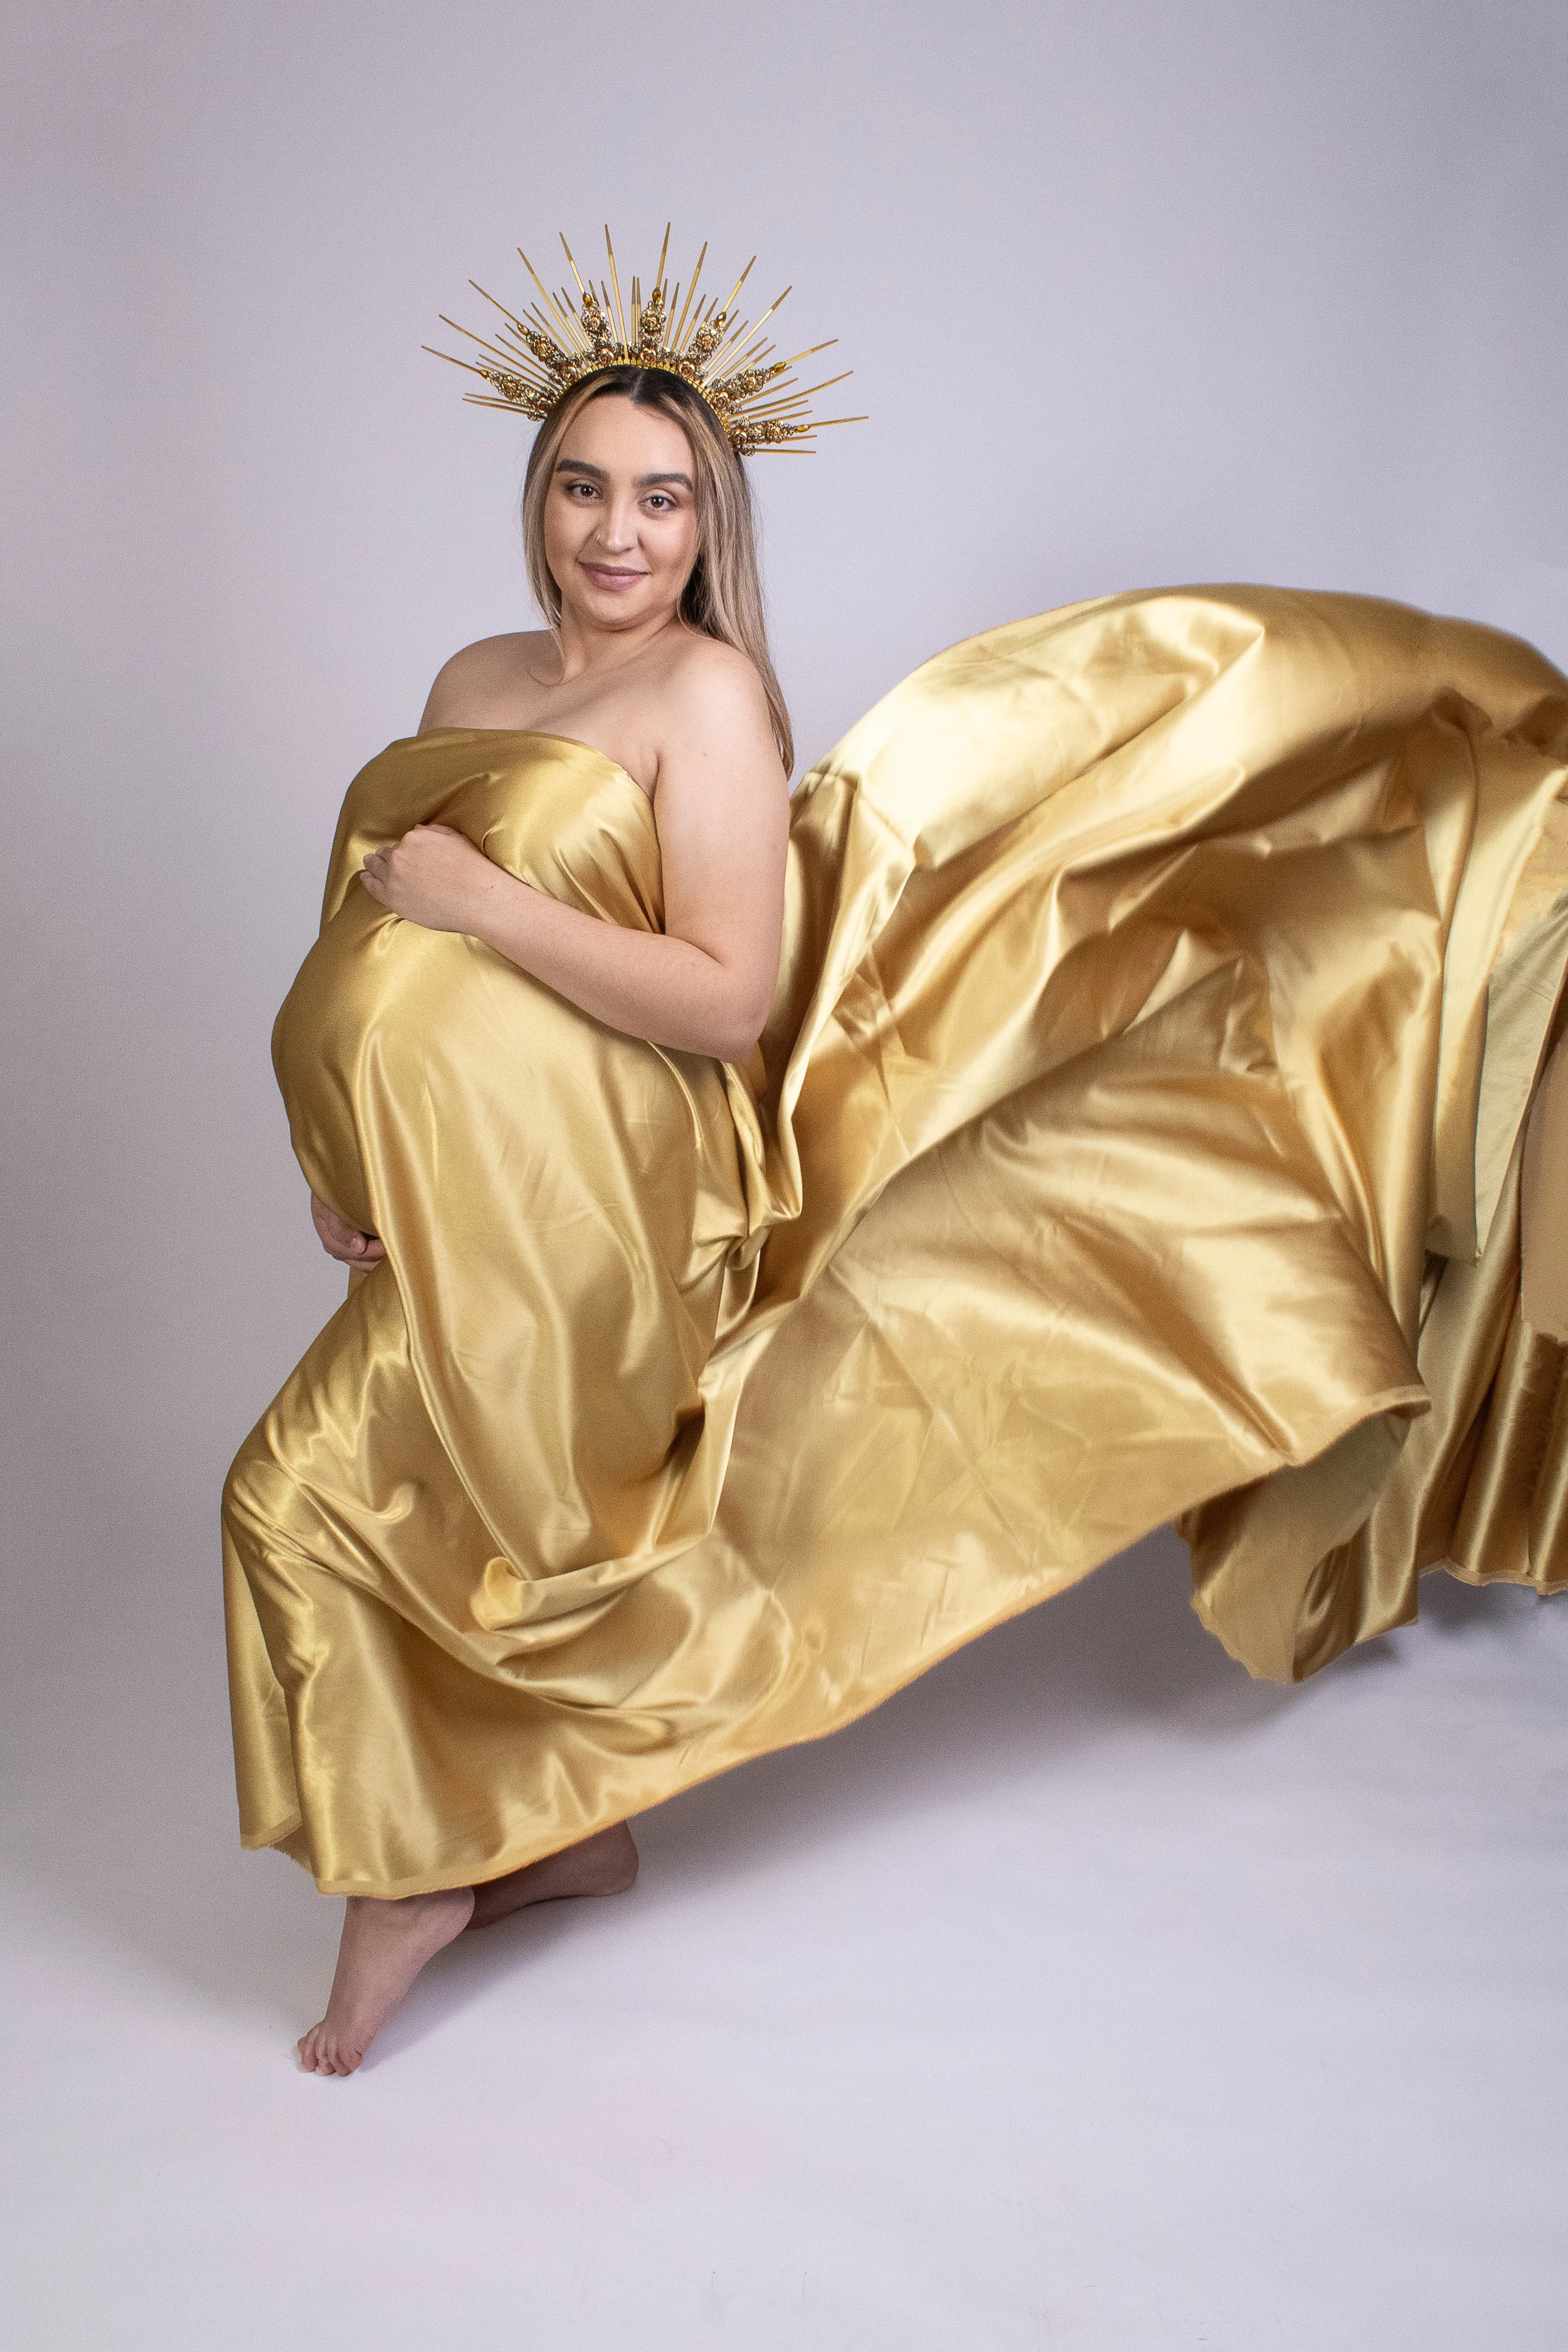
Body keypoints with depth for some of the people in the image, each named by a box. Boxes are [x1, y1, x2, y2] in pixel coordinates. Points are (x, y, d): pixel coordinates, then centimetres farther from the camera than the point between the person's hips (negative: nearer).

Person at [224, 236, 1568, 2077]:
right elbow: (388, 944, 18)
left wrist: (480, 899, -19)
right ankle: (571, 1827, 35)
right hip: (452, 1202, 8)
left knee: (317, 1486, -5)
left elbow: (729, 1001, -19)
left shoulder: (708, 694, -11)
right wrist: (347, 1169, 9)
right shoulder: (476, 683, 12)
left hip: (556, 1202, -8)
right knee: (486, 1510, 16)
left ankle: (404, 1878, 15)